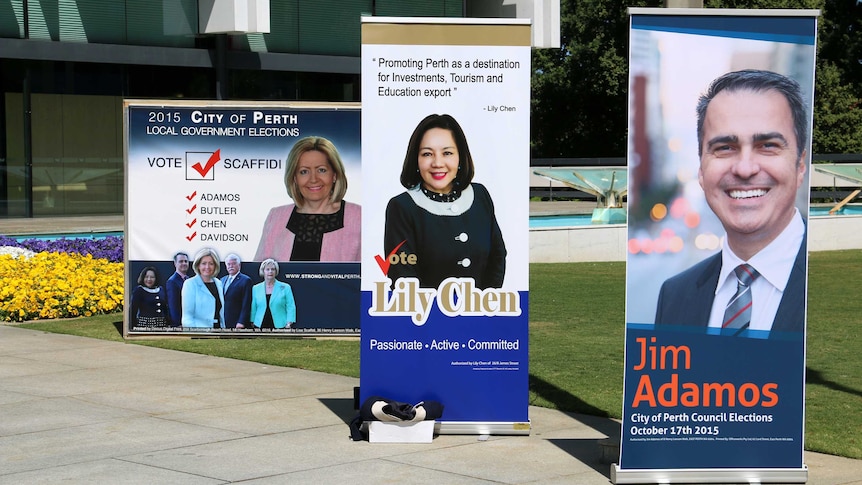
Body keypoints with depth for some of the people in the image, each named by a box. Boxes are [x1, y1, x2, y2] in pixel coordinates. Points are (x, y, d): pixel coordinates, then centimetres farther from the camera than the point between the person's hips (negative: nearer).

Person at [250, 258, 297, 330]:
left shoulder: (285, 288, 4)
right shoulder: (256, 288, 11)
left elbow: (291, 308, 1)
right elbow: (253, 309, 14)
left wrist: (289, 324, -9)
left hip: (279, 326, -2)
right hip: (260, 326, 2)